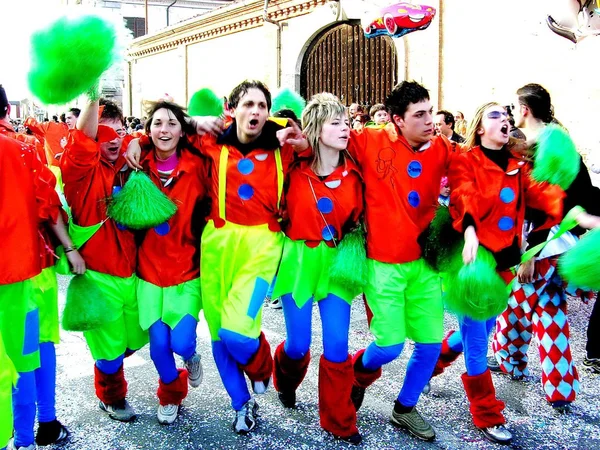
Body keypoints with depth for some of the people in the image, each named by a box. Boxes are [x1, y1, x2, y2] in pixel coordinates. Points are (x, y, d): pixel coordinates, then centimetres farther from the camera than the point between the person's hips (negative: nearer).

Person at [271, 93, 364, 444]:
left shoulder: (354, 171, -1)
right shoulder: (295, 168, -7)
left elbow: (357, 216, 9)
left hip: (337, 261, 2)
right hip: (299, 260, -2)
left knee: (337, 346, 2)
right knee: (299, 343, 7)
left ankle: (340, 422, 20)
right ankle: (286, 382, 43)